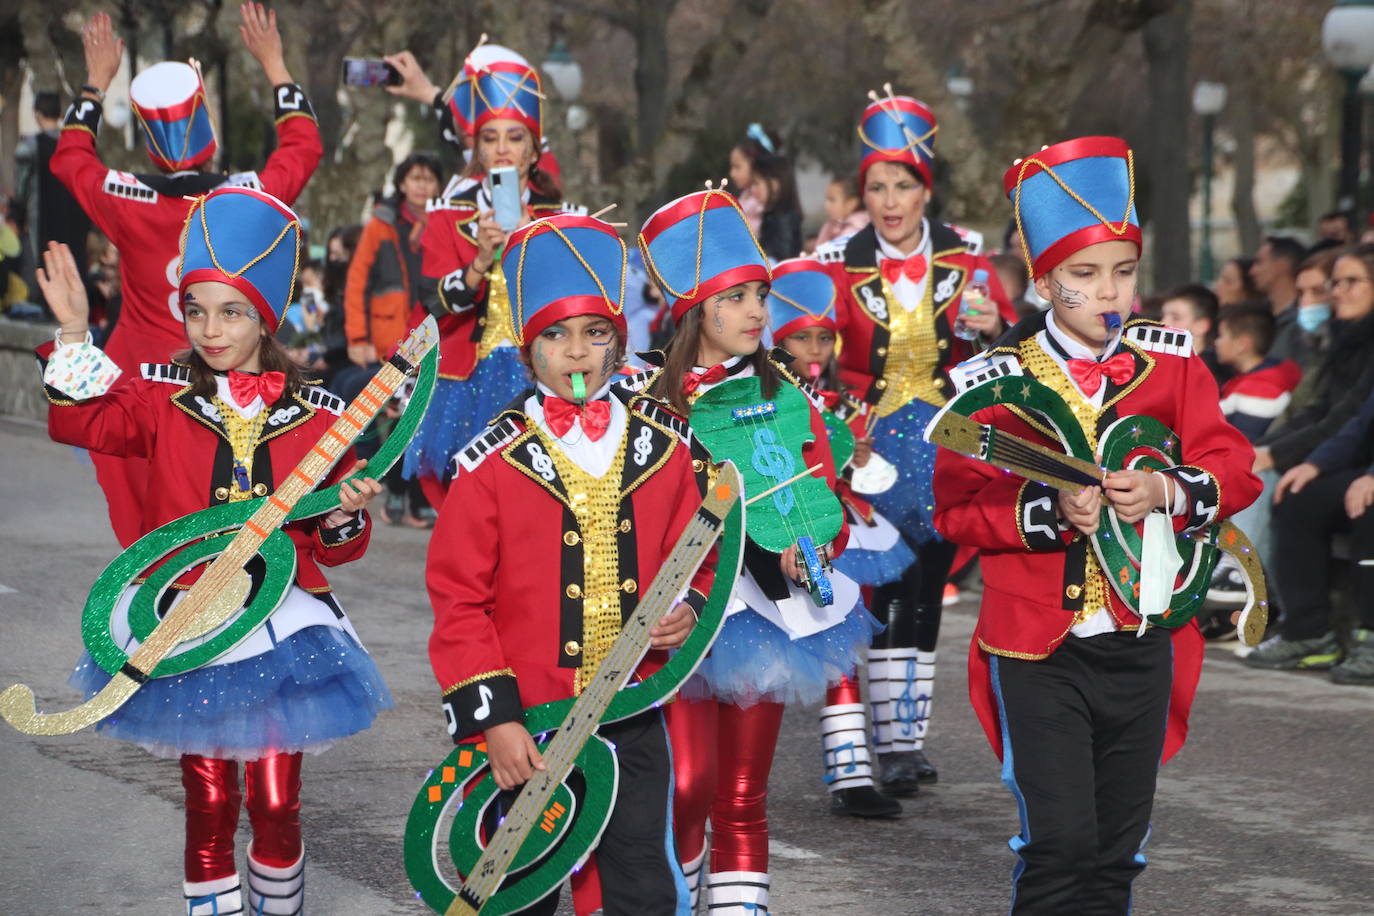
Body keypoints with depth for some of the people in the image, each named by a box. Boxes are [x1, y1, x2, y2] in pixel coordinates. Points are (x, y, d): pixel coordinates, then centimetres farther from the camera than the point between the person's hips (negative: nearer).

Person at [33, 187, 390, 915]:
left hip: (282, 629, 0)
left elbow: (334, 549, 7)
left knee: (277, 801, 3)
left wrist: (345, 515, -14)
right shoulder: (164, 397, 1)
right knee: (209, 801, 4)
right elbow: (78, 423, -14)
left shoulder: (317, 418, 1)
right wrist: (74, 334, -21)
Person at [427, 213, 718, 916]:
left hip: (632, 724, 2)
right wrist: (492, 720, -12)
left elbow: (694, 561, 15)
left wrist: (689, 611, -8)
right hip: (524, 732, -2)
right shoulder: (492, 464, -7)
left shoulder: (662, 451, 3)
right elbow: (457, 601, -7)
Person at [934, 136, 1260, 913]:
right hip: (1036, 649, -3)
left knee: (1119, 849, 8)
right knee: (1061, 842, -11)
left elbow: (1236, 469, 1)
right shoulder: (996, 380, -5)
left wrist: (1168, 492, -18)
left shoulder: (1172, 362, 3)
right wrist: (1050, 510, -23)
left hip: (1142, 641, 3)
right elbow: (957, 508, -8)